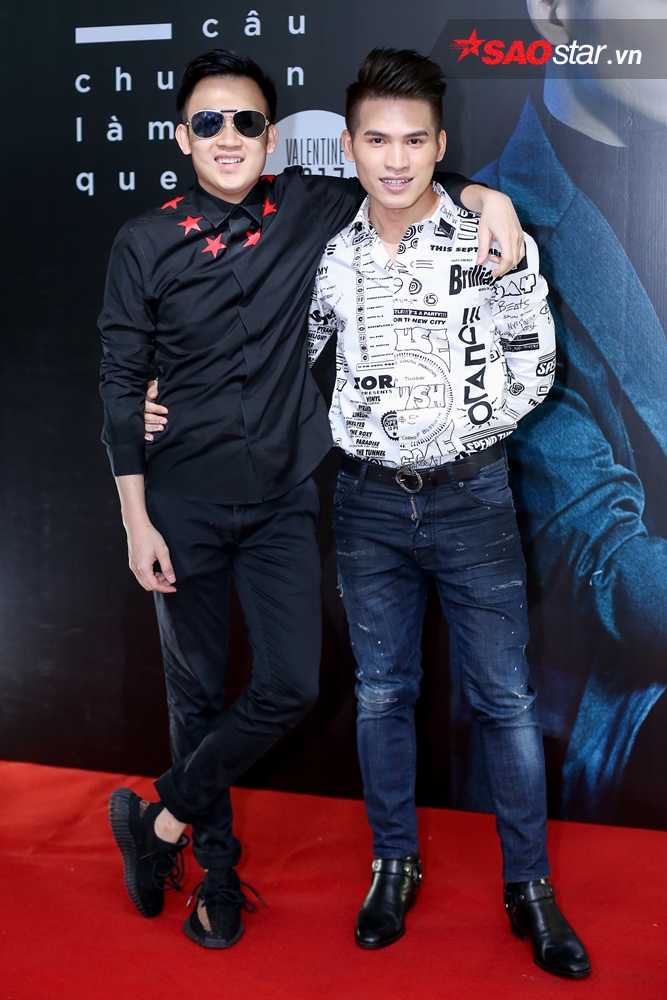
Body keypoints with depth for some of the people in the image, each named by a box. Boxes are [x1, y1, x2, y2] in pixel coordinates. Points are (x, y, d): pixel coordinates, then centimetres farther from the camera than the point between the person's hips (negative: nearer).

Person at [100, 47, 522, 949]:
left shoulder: (306, 211, -1)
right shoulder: (145, 245, -5)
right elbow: (122, 387, -3)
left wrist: (486, 197, -5)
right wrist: (137, 520, -5)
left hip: (282, 501, 2)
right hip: (185, 503, -1)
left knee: (292, 686, -4)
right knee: (198, 692, 9)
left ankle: (159, 820, 16)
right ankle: (217, 872, 28)